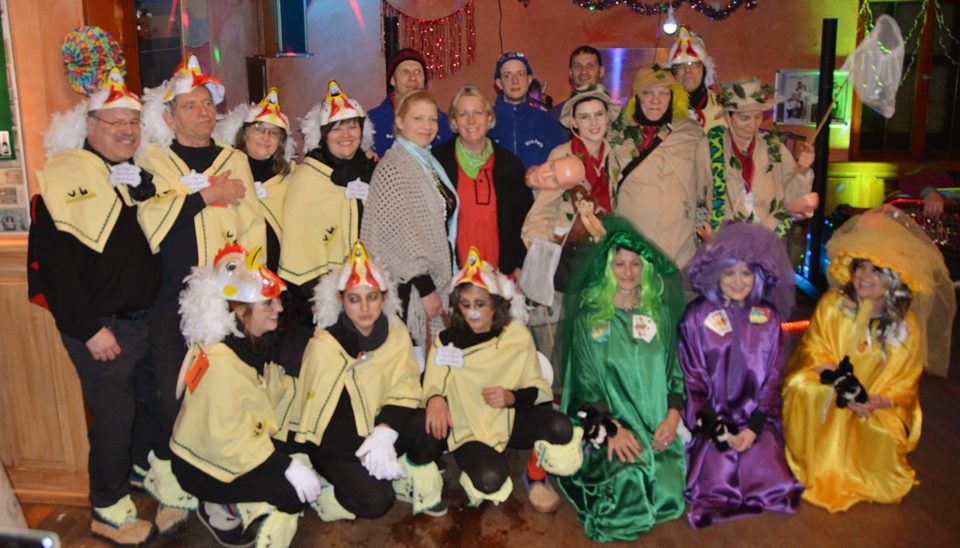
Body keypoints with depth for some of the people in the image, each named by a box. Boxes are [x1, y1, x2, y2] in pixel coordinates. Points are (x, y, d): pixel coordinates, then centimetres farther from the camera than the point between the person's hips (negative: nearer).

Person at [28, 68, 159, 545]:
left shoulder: (142, 174, 10)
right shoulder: (63, 178, -13)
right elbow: (53, 263, -18)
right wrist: (88, 328, -19)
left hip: (148, 319, 7)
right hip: (100, 327, -7)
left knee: (154, 404, 18)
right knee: (113, 416, 3)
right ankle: (108, 510, 23)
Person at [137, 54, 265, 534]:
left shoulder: (235, 160, 14)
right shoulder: (152, 160, 8)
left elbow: (253, 225, 6)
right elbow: (149, 217, -9)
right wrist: (207, 195, -8)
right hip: (171, 297, -1)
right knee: (173, 392, 3)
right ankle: (172, 491, 16)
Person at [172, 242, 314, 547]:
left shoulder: (257, 343, -1)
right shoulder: (220, 363, -30)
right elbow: (227, 440, -29)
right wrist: (287, 467, -30)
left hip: (242, 445, 9)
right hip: (205, 464, -8)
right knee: (297, 492, -17)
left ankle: (239, 506, 9)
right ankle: (222, 511, 2)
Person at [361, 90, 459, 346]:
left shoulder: (428, 163, 15)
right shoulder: (394, 167, -12)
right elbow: (399, 231, -18)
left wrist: (435, 286, 16)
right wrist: (426, 289, -17)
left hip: (432, 279, 8)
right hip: (407, 286, -8)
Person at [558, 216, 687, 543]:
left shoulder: (661, 313, 9)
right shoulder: (589, 317, 1)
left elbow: (674, 369, 11)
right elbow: (585, 381, -4)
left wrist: (673, 415, -6)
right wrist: (611, 428, -17)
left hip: (656, 424, 3)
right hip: (610, 423, -3)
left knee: (667, 491, -17)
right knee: (628, 485, -25)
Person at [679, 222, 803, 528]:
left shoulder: (768, 317, 4)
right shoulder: (697, 317, -5)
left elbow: (773, 377, 5)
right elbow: (693, 379, -2)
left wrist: (755, 427, -7)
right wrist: (718, 430, -11)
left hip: (756, 419, 3)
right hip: (712, 419, -2)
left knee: (769, 480, -14)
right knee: (719, 485, -17)